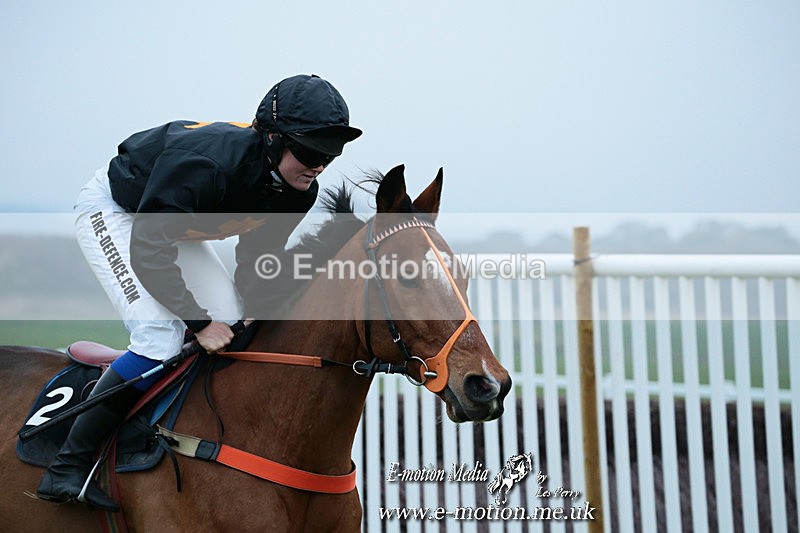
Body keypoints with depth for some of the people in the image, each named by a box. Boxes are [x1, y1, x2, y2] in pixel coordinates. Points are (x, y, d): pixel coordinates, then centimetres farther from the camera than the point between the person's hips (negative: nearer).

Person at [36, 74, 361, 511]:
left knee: (232, 326, -3)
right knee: (161, 335, -23)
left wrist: (251, 317, -18)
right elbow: (148, 254, -35)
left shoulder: (298, 192, -16)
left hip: (172, 221, 8)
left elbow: (258, 257, -3)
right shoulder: (206, 165, -40)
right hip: (113, 210, -8)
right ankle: (69, 466, -16)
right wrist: (200, 322, -31)